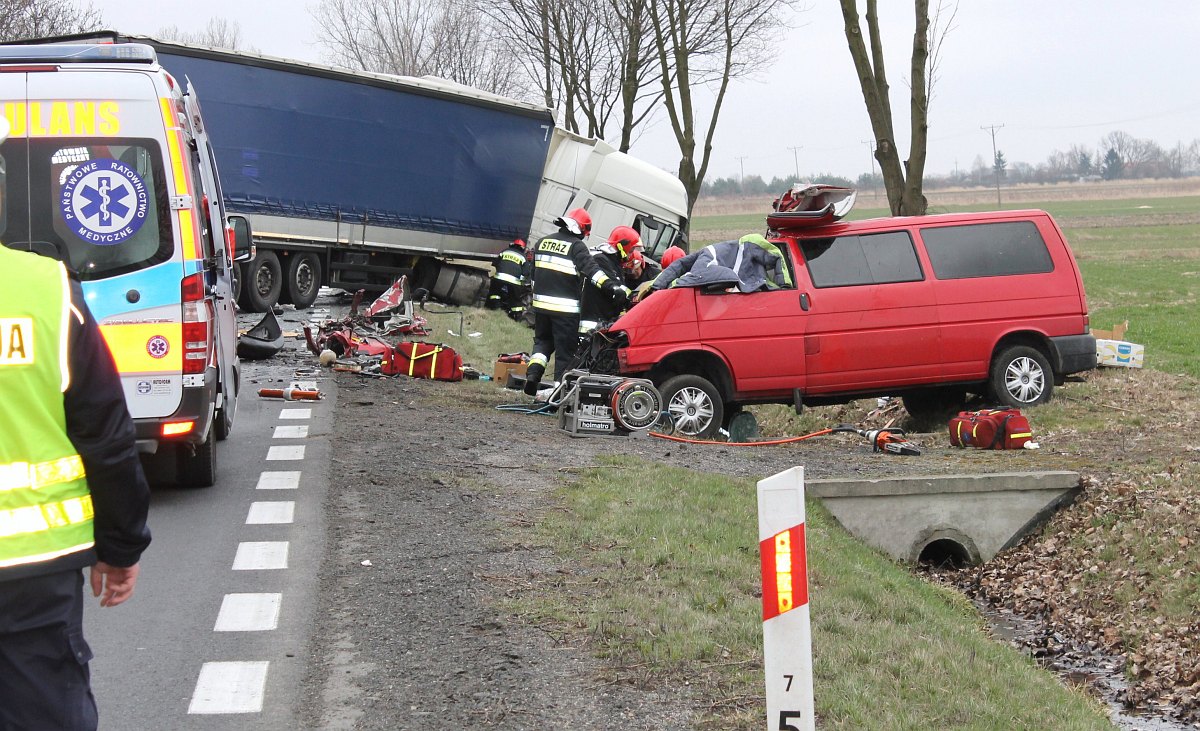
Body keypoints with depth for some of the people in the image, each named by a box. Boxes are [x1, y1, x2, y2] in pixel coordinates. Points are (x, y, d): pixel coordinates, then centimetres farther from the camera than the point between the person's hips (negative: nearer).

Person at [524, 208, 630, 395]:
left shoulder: (543, 242, 13)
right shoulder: (576, 246, -9)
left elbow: (533, 273, 22)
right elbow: (590, 269, -24)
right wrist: (612, 286, -31)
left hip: (541, 303, 6)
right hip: (565, 307, -6)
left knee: (542, 341, 21)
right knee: (565, 350, 2)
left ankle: (533, 373, -1)